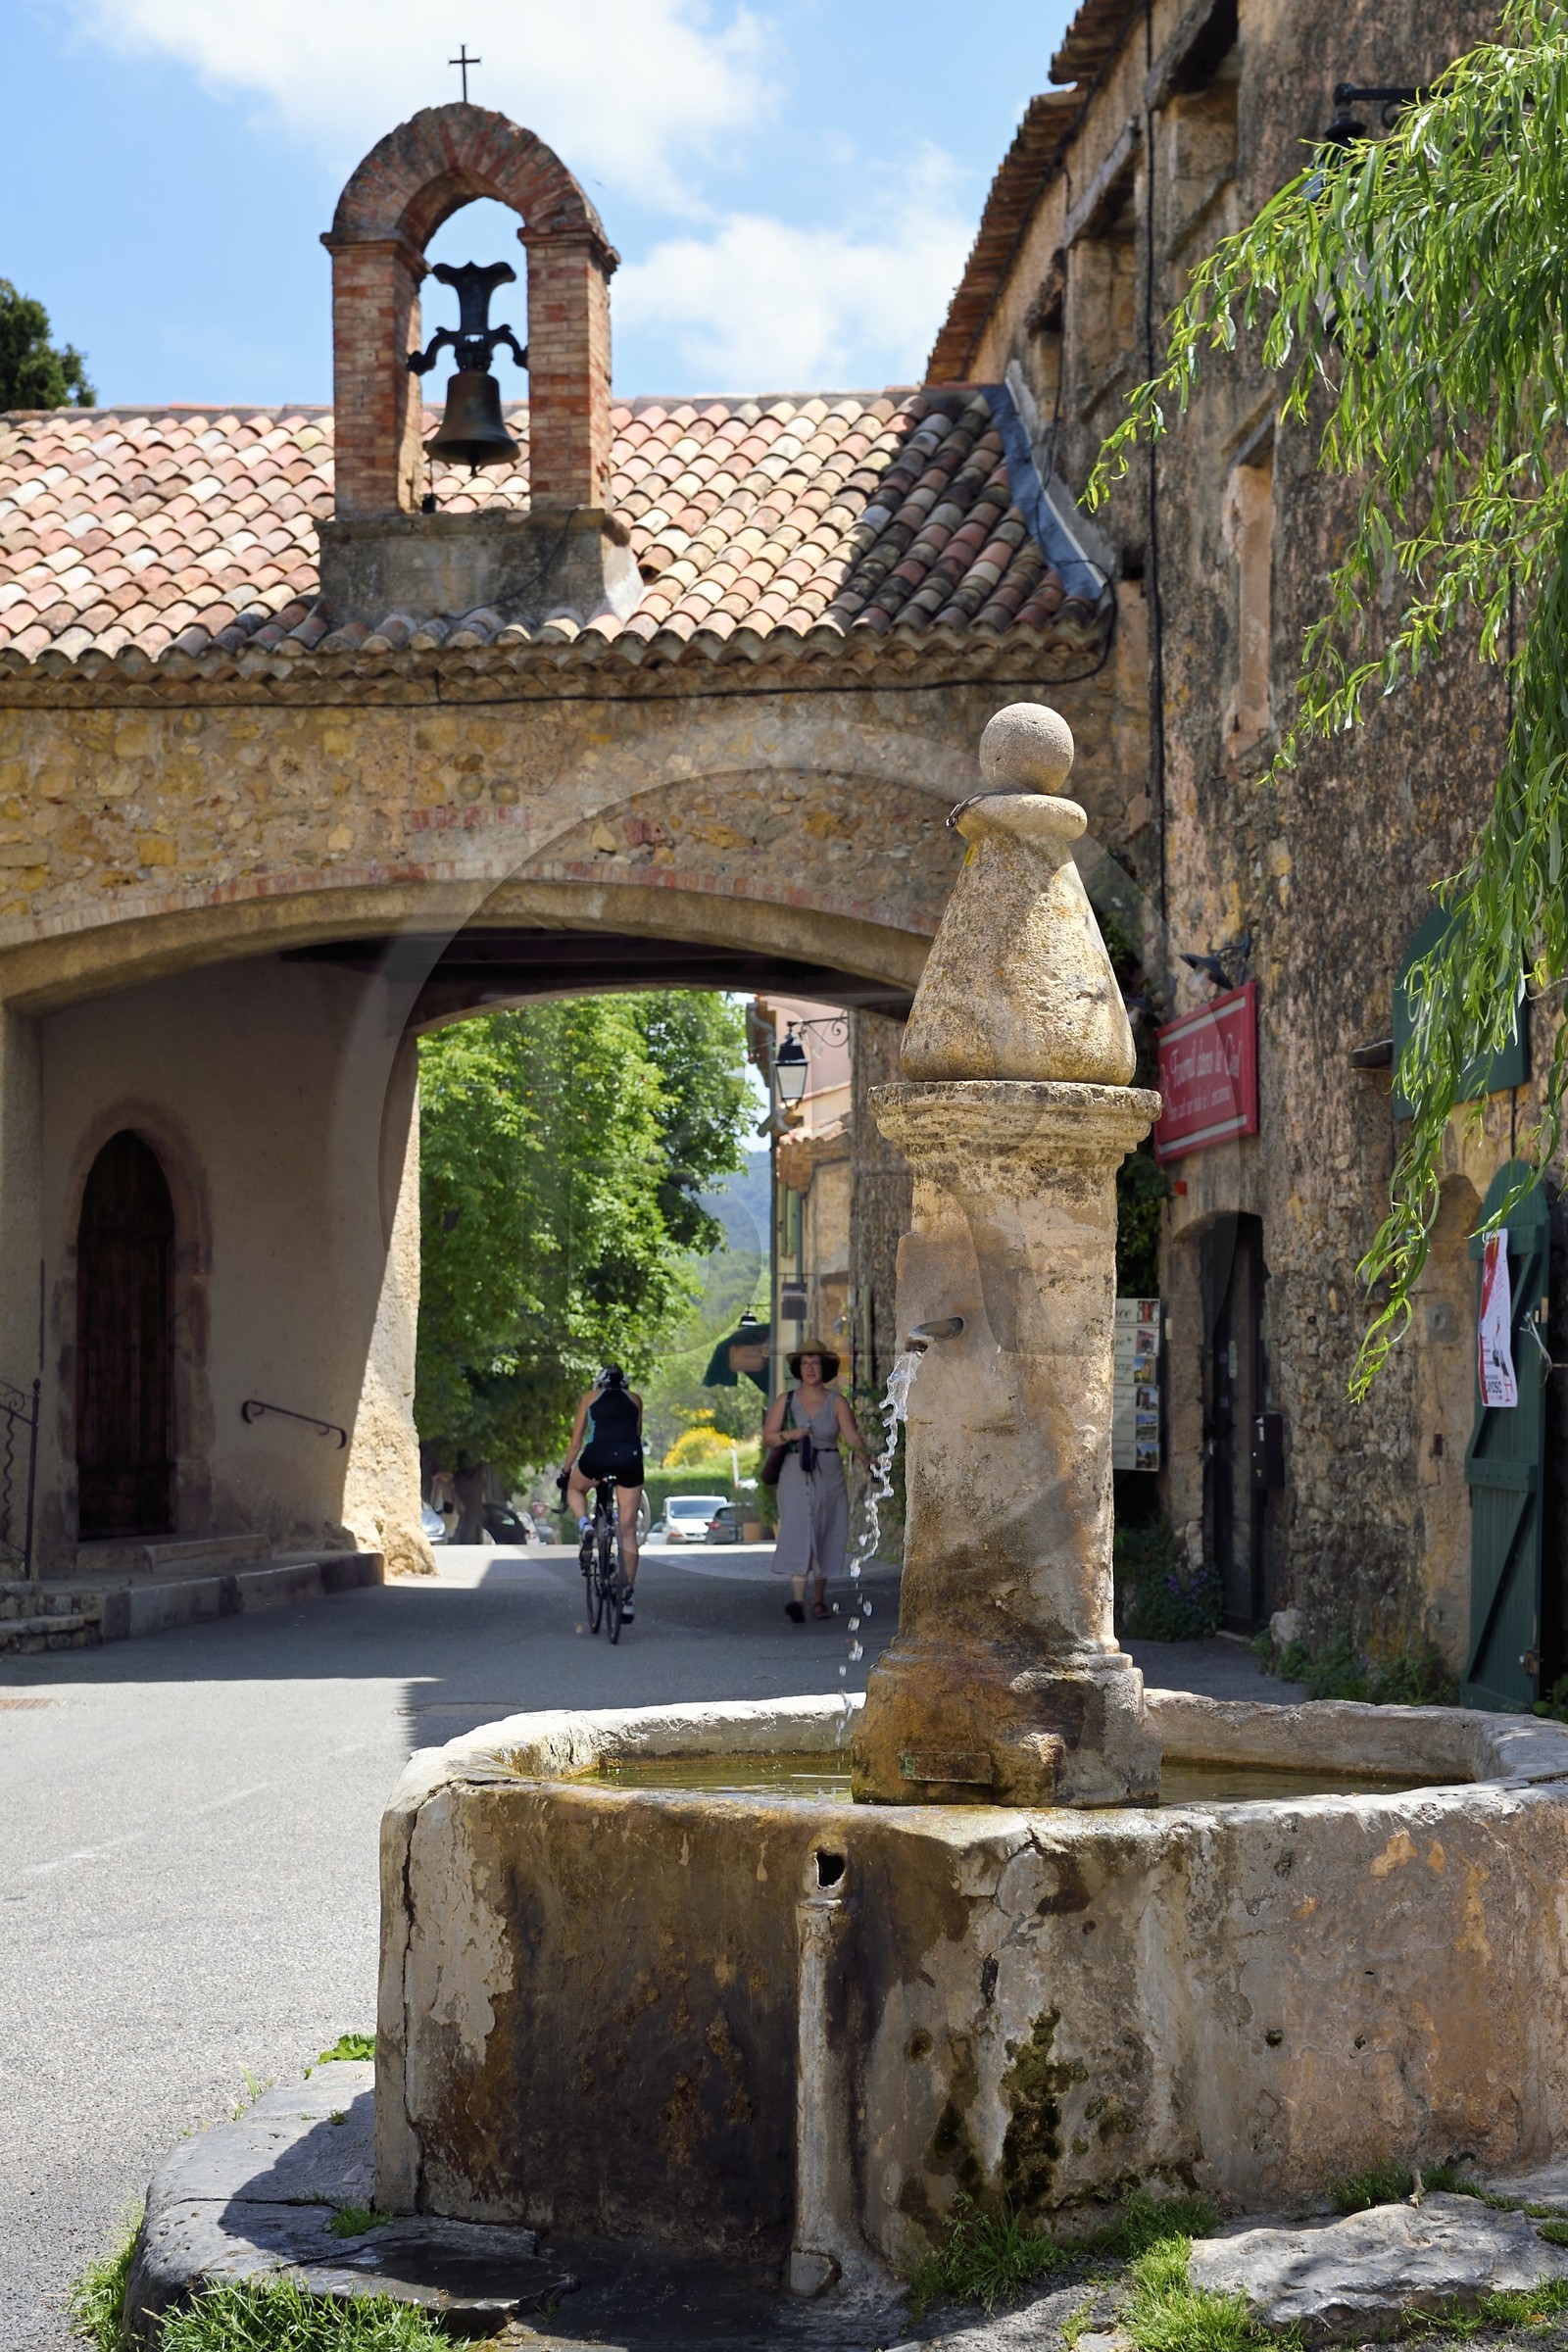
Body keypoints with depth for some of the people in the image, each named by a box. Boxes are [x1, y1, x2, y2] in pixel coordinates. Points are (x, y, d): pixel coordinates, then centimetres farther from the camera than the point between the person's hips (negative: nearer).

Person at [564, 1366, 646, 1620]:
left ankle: (585, 1525, 3)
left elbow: (576, 1442, 24)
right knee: (628, 1531, 8)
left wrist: (566, 1472, 35)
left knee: (575, 1488, 33)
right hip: (630, 1456, 1)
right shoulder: (634, 1400, 26)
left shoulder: (591, 1397, 23)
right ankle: (627, 1597, 7)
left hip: (598, 1454, -1)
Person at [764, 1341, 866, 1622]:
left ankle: (819, 1600, 18)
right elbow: (767, 1437, 4)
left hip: (829, 1476, 1)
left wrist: (864, 1455, -28)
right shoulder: (785, 1401, 3)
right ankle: (797, 1599, -27)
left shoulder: (837, 1402, 1)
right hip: (796, 1475, -1)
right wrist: (789, 1435, -15)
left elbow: (852, 1436, -10)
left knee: (826, 1538, 6)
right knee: (799, 1533, -15)